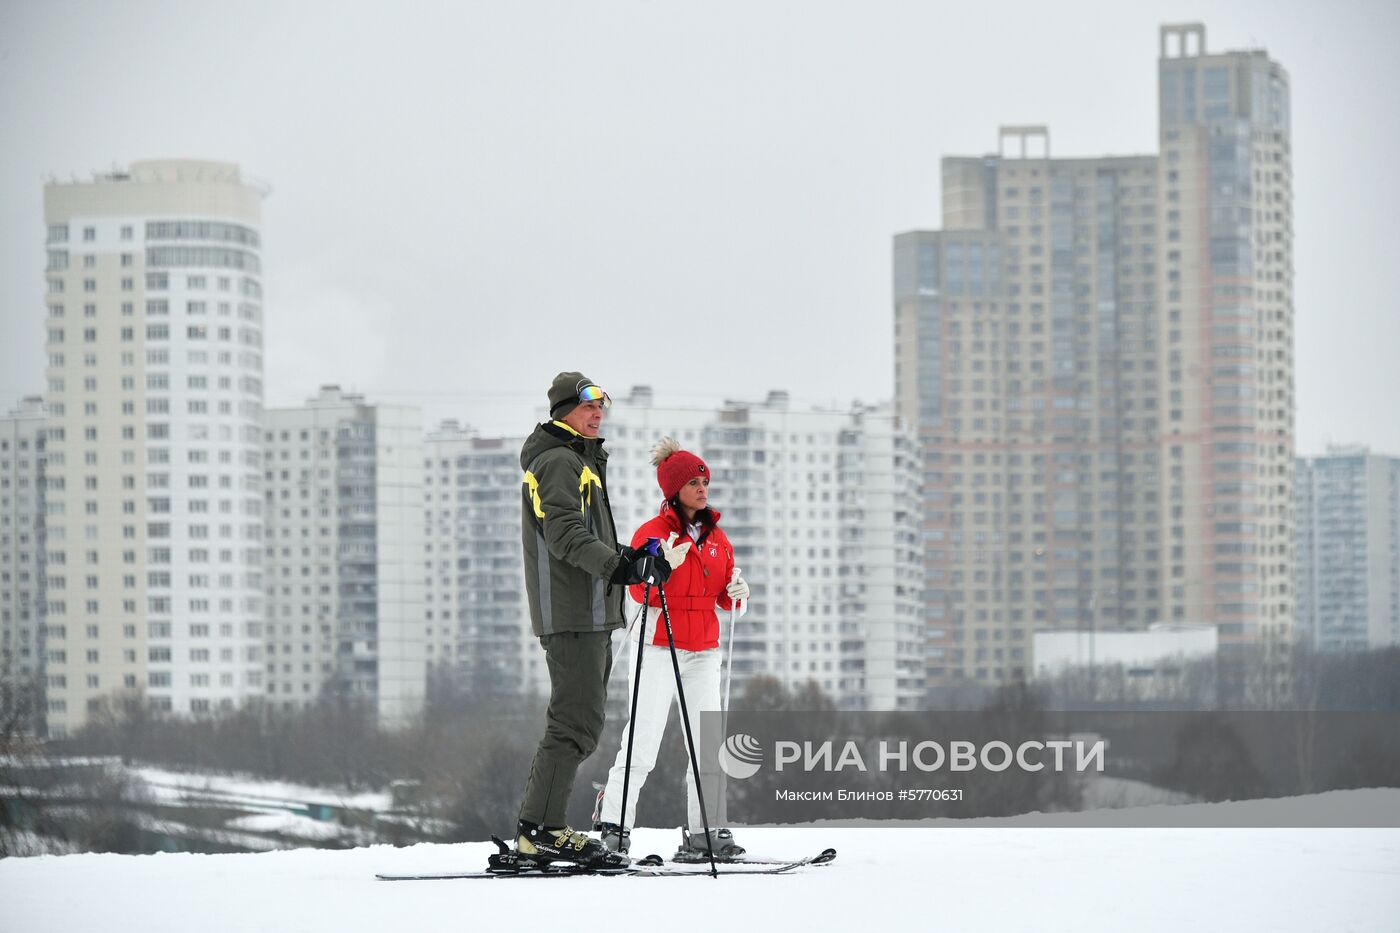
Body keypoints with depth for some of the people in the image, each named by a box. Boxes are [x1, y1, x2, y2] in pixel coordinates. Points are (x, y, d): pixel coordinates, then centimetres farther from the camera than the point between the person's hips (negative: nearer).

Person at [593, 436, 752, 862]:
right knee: (642, 744, -9)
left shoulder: (716, 536, 14)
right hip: (660, 647, -6)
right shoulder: (652, 532, -4)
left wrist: (736, 593, -3)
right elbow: (640, 591, -12)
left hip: (704, 651, 6)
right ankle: (612, 824, -4)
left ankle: (702, 833, 2)